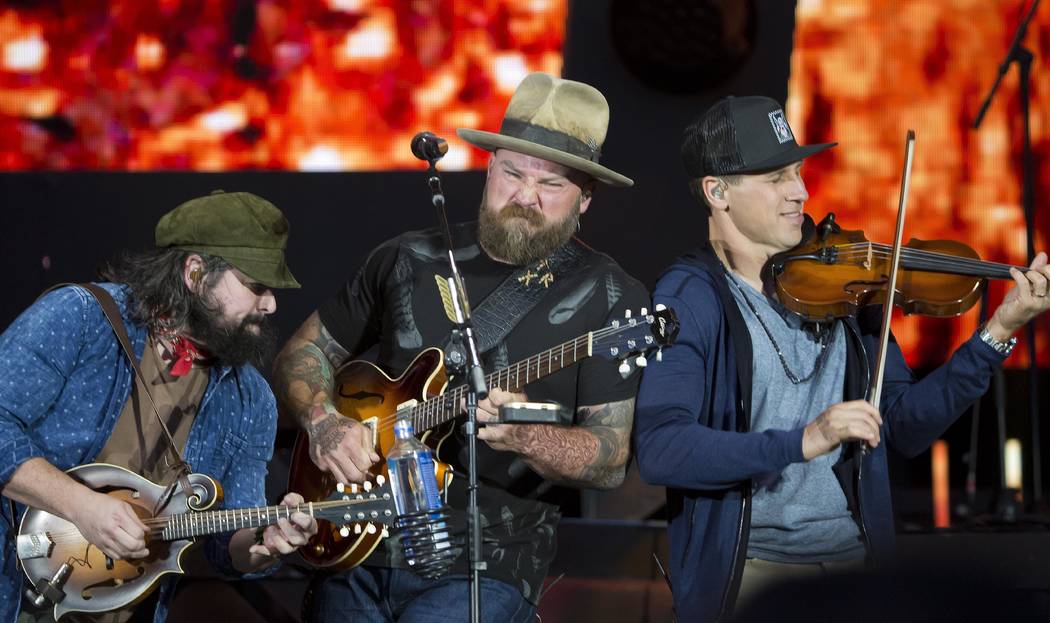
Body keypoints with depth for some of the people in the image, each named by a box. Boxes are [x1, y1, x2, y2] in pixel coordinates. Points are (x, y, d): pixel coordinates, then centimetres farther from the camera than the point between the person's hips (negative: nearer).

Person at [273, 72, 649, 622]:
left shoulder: (609, 298, -2)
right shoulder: (409, 260, 9)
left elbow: (609, 463, -7)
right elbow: (302, 354, 18)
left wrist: (520, 437, -25)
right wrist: (323, 421, -3)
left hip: (487, 568, -3)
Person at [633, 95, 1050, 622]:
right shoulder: (688, 298, -8)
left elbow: (906, 427, 8)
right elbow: (657, 449, -21)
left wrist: (997, 333, -1)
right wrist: (803, 442, -29)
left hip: (858, 557, 4)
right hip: (749, 572, -4)